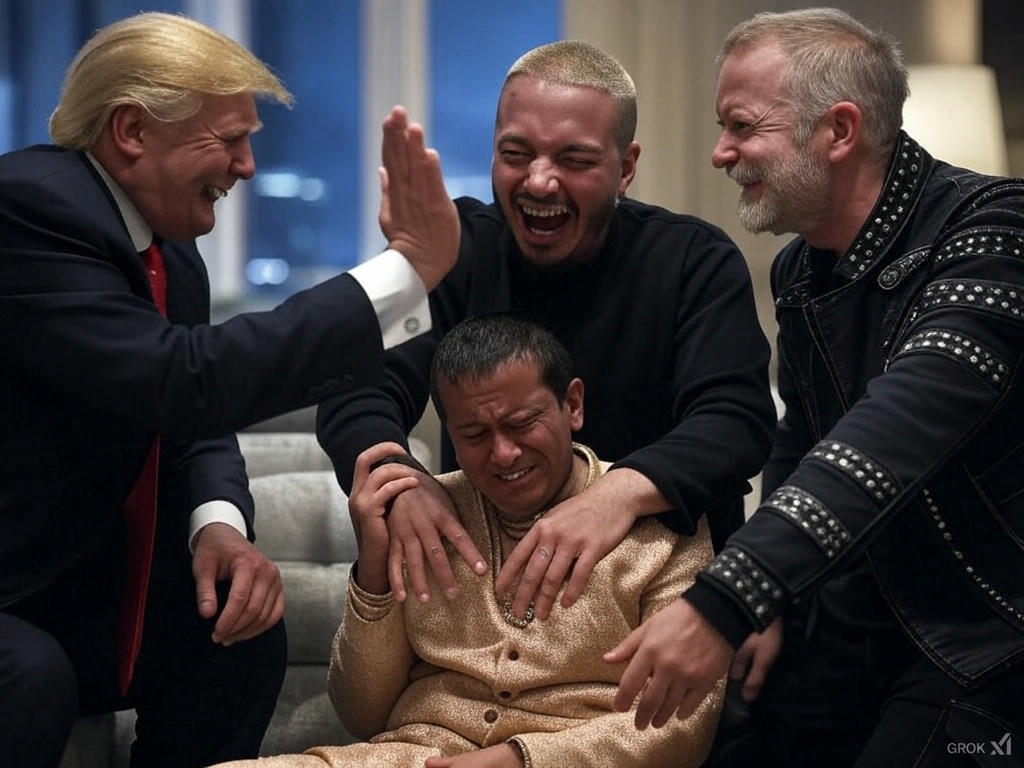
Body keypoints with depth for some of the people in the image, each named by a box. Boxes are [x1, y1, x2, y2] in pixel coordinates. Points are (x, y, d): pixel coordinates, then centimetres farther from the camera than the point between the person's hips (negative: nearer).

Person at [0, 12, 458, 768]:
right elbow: (178, 381, -32)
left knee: (240, 631, -1)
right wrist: (409, 268, -29)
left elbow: (197, 419, 10)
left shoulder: (171, 253, 8)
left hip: (67, 580, 9)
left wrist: (219, 525, -15)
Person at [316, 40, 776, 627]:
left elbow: (737, 417, -19)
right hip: (478, 564, 2)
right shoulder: (456, 247, 0)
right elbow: (356, 391, -9)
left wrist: (625, 490, -40)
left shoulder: (696, 263, -5)